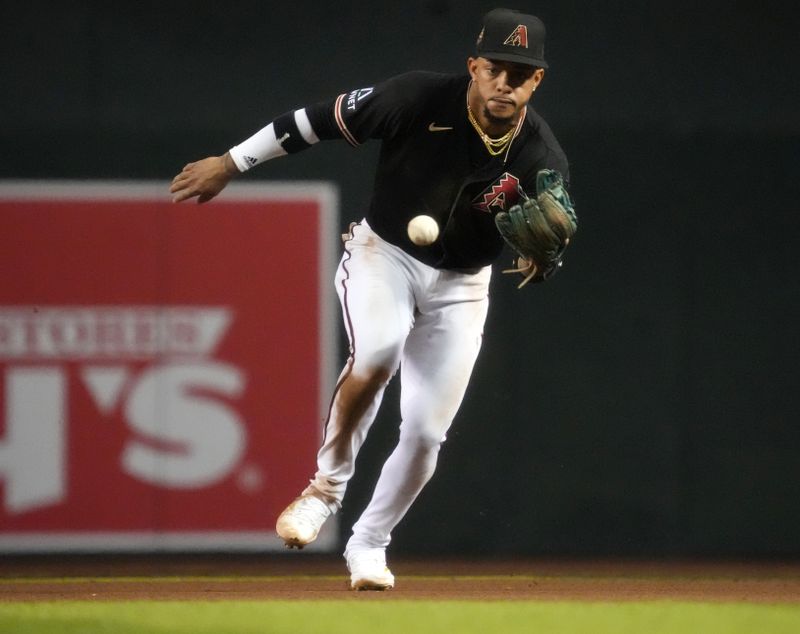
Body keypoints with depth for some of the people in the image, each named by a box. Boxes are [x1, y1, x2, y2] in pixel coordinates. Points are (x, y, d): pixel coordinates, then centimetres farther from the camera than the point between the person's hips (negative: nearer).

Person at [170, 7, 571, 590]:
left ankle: (368, 544, 23)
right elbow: (323, 119, -14)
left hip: (460, 283, 2)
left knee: (426, 432, -2)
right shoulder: (420, 99, -23)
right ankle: (327, 488, -13)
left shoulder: (542, 160, -19)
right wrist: (230, 163, -10)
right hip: (384, 253, -2)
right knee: (378, 350, -33)